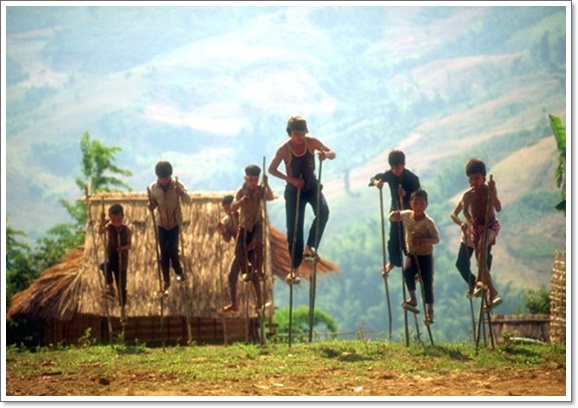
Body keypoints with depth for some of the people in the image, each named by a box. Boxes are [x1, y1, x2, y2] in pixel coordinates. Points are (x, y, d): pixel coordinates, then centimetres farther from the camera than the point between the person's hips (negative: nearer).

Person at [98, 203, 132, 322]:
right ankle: (110, 287, -26)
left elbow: (129, 245, -5)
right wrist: (102, 222, -39)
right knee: (105, 266, -39)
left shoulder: (127, 230, -6)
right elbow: (100, 232, -23)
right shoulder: (109, 227, -6)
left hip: (121, 261, 1)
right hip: (110, 258, -1)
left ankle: (122, 309, 19)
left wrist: (124, 248, -27)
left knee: (122, 287, 5)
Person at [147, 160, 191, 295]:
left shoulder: (176, 185, -13)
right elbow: (153, 204, 4)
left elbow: (188, 200, -19)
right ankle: (166, 280, 14)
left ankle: (179, 271, 11)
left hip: (175, 222, -2)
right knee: (163, 253, 2)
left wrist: (181, 192, -39)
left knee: (172, 248, -15)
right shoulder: (153, 188, -8)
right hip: (161, 223, 2)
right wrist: (151, 206, -20)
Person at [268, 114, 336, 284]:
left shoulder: (311, 142, -13)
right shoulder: (284, 149, -19)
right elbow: (271, 169, -9)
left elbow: (333, 154, -5)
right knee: (294, 229, -1)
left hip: (312, 187, 2)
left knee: (323, 211, -28)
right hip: (294, 191, -2)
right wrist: (290, 179, -21)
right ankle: (294, 268, 9)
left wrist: (326, 154, -29)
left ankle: (309, 247, -17)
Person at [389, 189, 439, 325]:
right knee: (407, 272, -26)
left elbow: (436, 239, -15)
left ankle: (430, 312, 14)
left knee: (427, 283, -2)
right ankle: (412, 298, -6)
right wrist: (395, 214, -16)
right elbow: (392, 217, 9)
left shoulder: (429, 222, -17)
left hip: (426, 256, -3)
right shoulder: (406, 215, -5)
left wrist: (422, 241, -31)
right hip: (411, 254, 3)